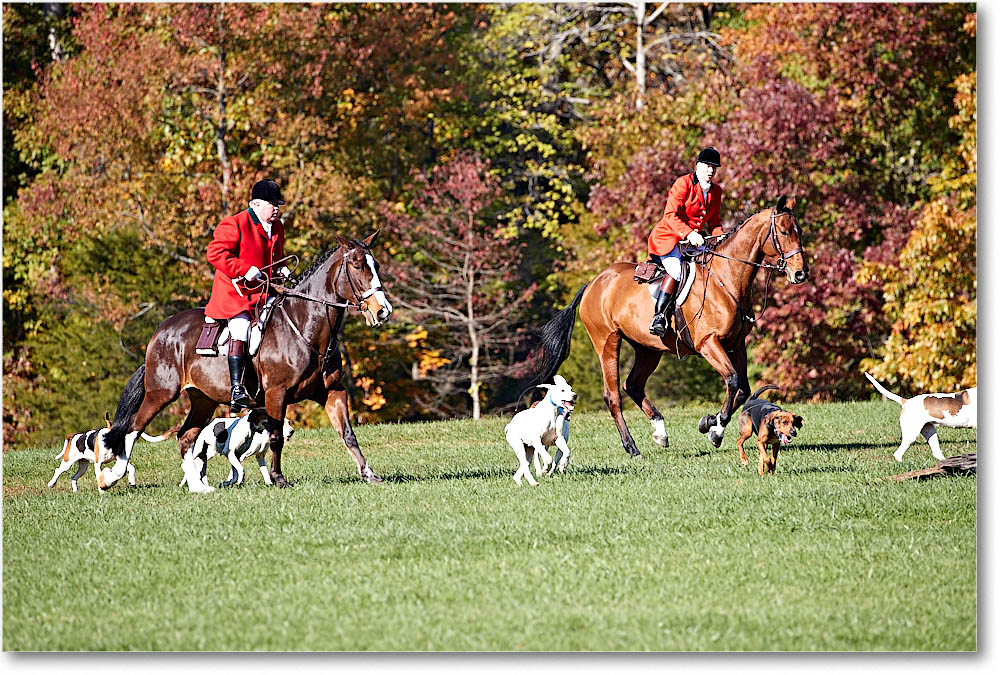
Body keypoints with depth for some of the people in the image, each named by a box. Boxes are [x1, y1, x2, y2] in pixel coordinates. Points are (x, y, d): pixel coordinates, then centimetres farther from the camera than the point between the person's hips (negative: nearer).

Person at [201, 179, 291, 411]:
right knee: (240, 327, -25)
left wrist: (280, 269, 8)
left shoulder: (276, 227, 15)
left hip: (262, 292, 8)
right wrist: (245, 270, -22)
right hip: (234, 291, -8)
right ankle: (236, 388, -30)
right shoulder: (234, 225, -10)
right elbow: (216, 252, -19)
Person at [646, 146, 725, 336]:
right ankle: (658, 318, -32)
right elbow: (671, 216, -19)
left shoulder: (716, 191, 11)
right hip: (667, 237, -8)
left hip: (694, 239, 8)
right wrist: (689, 234, -33)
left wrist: (720, 236, -3)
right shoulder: (683, 184, -11)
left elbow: (713, 222, 19)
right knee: (677, 270, -31)